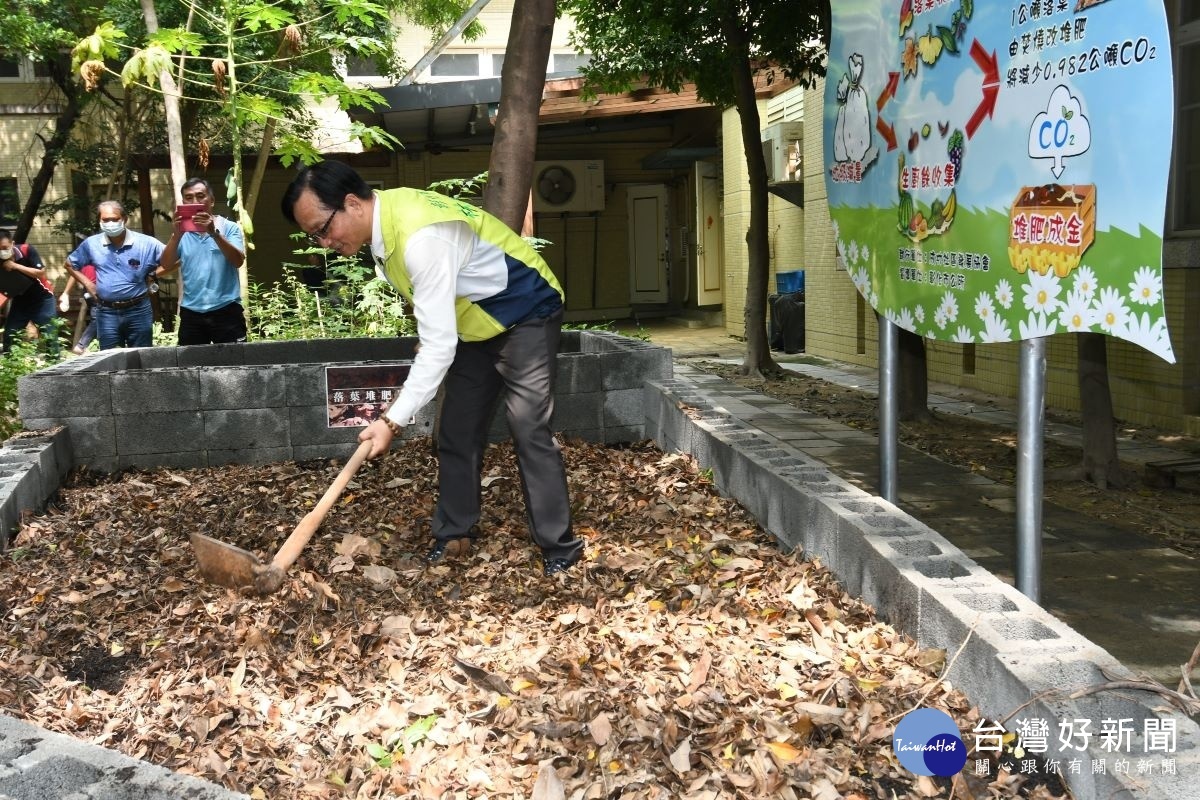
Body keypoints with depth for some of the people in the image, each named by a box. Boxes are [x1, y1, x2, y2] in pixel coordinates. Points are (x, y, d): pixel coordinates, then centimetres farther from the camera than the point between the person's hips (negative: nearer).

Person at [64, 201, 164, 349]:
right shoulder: (91, 244, 2)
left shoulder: (146, 243, -6)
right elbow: (70, 264, 17)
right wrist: (88, 283, 6)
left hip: (138, 310, -2)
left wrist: (154, 274, -10)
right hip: (107, 313, 2)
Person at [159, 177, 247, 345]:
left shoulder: (229, 227, 2)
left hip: (226, 311, -3)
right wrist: (177, 234, -17)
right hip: (191, 313, 3)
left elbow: (238, 261, -13)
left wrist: (214, 233, -24)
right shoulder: (182, 233, 10)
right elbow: (166, 265, -2)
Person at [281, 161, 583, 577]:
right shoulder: (383, 217, -7)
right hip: (475, 324, 9)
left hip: (525, 316, -9)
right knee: (456, 433, 8)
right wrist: (427, 336, 9)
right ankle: (454, 533, 19)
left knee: (529, 430, -13)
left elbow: (439, 347, -36)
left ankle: (560, 549, -4)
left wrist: (393, 421, -35)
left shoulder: (421, 238, -36)